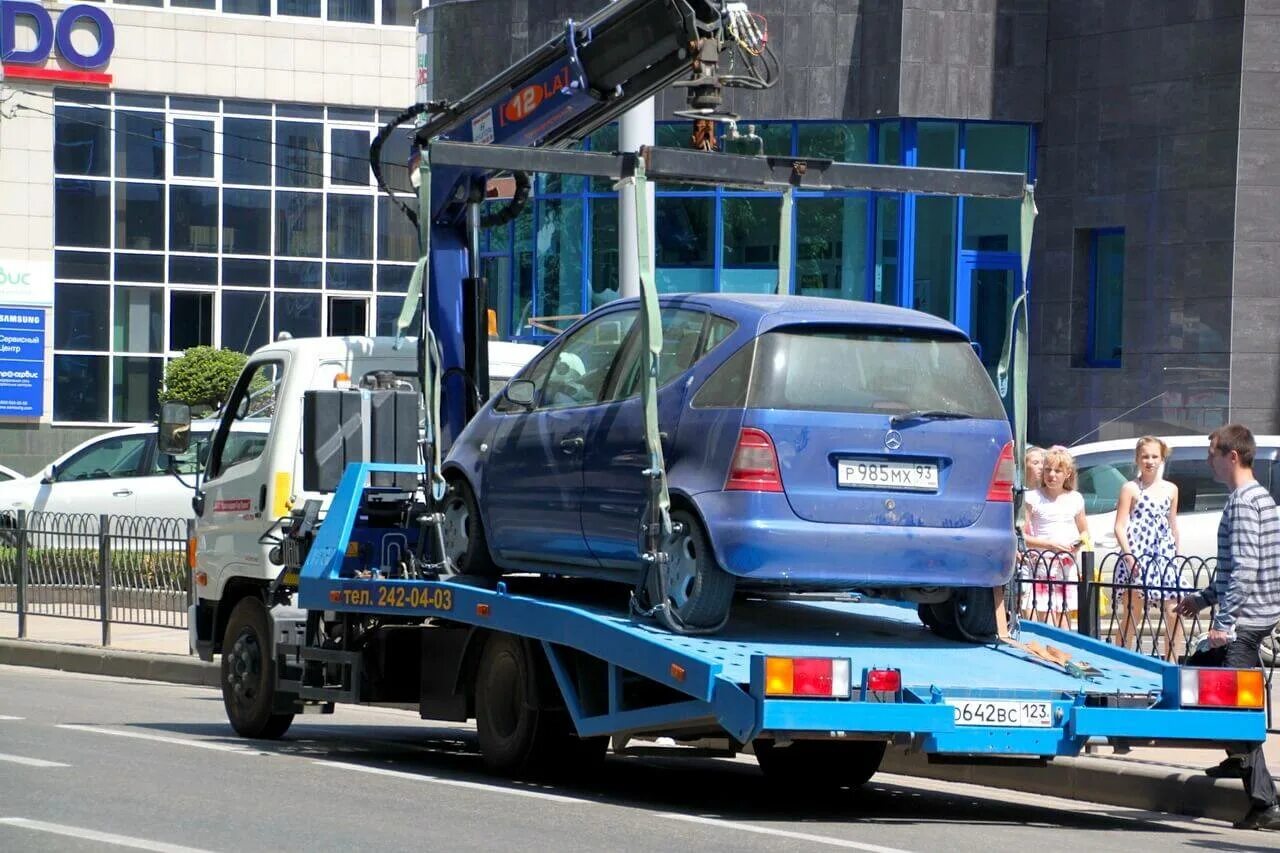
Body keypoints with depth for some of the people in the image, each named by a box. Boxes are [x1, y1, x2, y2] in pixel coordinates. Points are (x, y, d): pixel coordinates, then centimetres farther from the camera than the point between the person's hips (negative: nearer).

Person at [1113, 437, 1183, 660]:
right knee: (1131, 616, 1)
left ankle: (1172, 663, 4)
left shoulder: (1171, 490, 13)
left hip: (1164, 557, 4)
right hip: (1136, 557, -4)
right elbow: (1120, 526, -5)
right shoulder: (1131, 488, 0)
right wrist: (1129, 555, -16)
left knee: (1174, 614, -3)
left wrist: (1175, 555, 15)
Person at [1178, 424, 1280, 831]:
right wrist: (1204, 598, 25)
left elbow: (1245, 569, -24)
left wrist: (1223, 622, -22)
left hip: (1245, 622, -10)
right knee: (1196, 669, 25)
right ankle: (1239, 757, 30)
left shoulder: (1242, 503, -16)